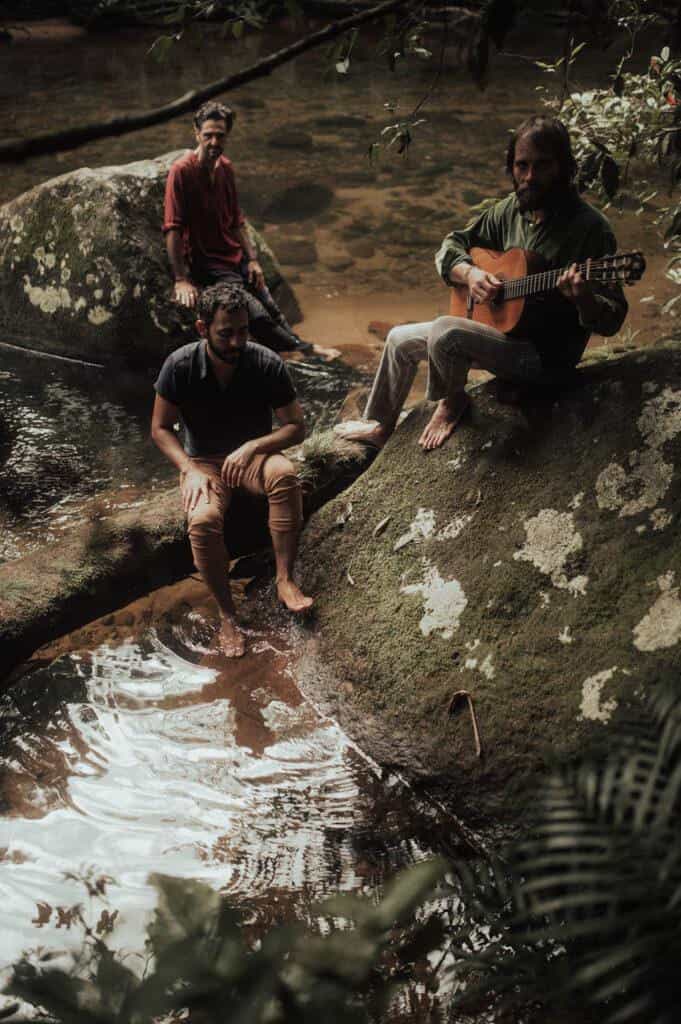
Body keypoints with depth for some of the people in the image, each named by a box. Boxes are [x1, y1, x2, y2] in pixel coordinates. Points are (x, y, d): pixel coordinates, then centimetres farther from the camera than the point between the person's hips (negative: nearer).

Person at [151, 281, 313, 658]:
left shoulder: (267, 364, -15)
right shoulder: (180, 366, -15)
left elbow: (296, 426, -7)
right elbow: (160, 428, -4)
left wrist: (253, 447, -24)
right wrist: (190, 470, -19)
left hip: (251, 456, 1)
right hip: (203, 461, -1)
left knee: (284, 473, -36)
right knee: (203, 520, -33)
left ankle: (285, 580, -25)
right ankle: (226, 615, -15)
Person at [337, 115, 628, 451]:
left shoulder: (589, 227, -19)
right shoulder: (511, 209, 1)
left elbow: (611, 319, -20)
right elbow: (452, 245, 12)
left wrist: (583, 298, -42)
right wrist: (469, 273, -10)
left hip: (544, 356, -8)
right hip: (497, 328, 8)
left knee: (445, 331, -31)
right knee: (400, 339, 16)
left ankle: (452, 403, 0)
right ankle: (380, 427, 36)